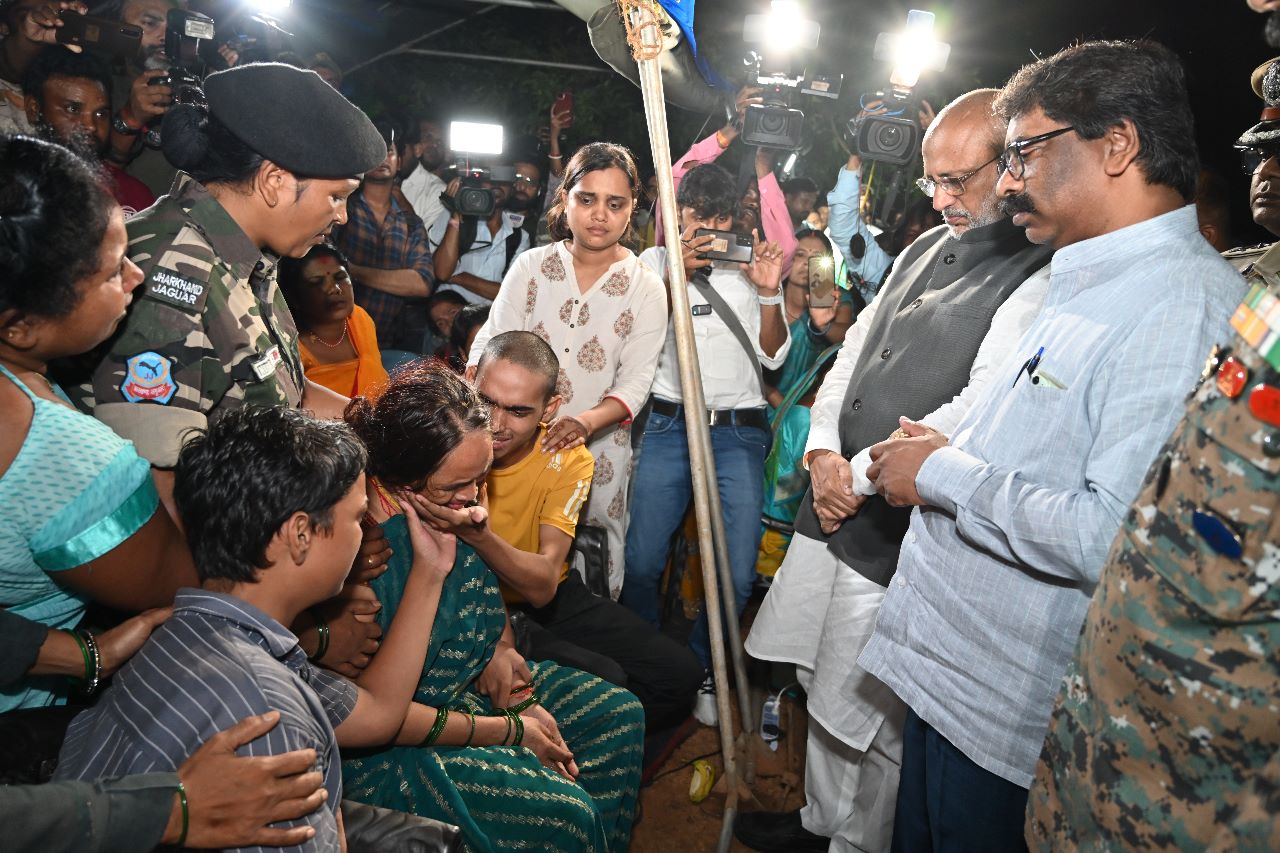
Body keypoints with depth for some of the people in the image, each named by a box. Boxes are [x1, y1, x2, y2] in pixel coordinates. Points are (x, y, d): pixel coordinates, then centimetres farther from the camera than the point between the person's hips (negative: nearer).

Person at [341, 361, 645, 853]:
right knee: (564, 813, -19)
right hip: (388, 750, -8)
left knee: (618, 713, 10)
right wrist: (511, 730, -14)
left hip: (474, 682, 8)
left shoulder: (451, 506, -11)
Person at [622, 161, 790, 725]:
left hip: (739, 429, 1)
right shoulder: (656, 261, 13)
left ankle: (700, 669, 20)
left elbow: (772, 356, 8)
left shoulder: (752, 266, 13)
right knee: (641, 562, -7)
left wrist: (768, 294, -8)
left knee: (736, 573, -5)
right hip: (669, 424, 0)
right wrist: (676, 274, -12)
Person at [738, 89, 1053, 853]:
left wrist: (861, 474, -13)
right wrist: (823, 448, 2)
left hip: (901, 530, -8)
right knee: (823, 684, 21)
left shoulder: (1038, 278, -15)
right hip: (835, 502, 8)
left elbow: (981, 412, -22)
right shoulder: (928, 249, 13)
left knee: (871, 712, 6)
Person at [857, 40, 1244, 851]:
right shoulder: (1090, 285, 12)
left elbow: (1115, 538, -32)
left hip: (1010, 721, -9)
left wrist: (945, 474, -20)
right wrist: (937, 449, 6)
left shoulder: (1185, 307, -22)